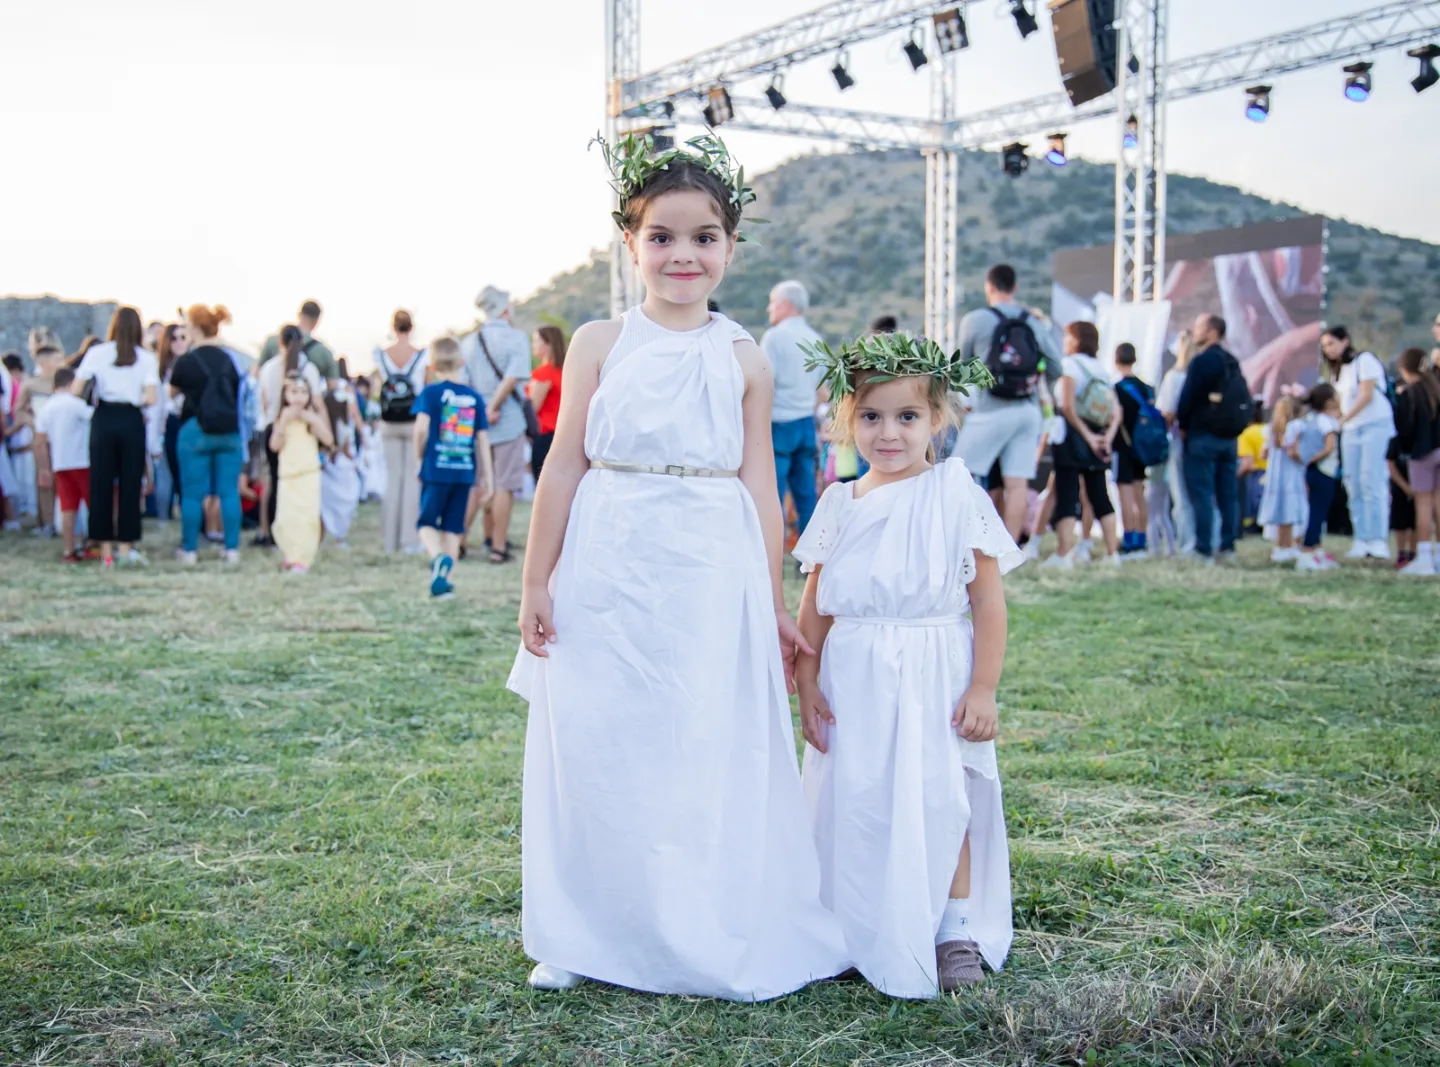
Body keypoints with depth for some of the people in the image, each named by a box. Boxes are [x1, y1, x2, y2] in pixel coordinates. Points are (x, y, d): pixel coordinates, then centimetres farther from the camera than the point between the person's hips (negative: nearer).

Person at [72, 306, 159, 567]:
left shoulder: (97, 353, 2)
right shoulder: (146, 358, 0)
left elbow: (75, 390, -3)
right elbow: (150, 398, -8)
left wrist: (92, 396, 18)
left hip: (104, 419, 1)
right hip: (132, 421, 0)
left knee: (101, 484, 6)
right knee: (130, 484, 5)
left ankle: (106, 550, 7)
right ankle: (126, 546, 6)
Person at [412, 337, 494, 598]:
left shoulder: (431, 392, -3)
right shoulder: (474, 397, 6)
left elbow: (422, 427, -15)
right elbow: (483, 438, 7)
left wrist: (419, 457, 1)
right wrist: (486, 476, 12)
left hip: (436, 469, -3)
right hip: (465, 471, 3)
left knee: (427, 522, 7)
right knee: (453, 527, 11)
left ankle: (438, 557, -22)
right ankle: (445, 580, 10)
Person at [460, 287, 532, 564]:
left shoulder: (468, 341, 9)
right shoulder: (516, 339, -6)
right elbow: (513, 377, -18)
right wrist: (493, 408, -15)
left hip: (474, 423, 5)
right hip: (508, 421, -5)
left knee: (476, 484, 15)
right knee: (504, 486, 2)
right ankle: (498, 546, 4)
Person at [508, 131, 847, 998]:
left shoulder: (743, 359, 5)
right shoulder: (599, 344, 2)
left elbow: (759, 482, 7)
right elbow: (566, 466, 3)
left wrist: (774, 603, 7)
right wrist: (537, 583, 3)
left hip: (712, 580, 1)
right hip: (607, 574, 0)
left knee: (712, 755, 4)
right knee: (597, 751, 6)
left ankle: (712, 942, 20)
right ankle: (586, 938, 22)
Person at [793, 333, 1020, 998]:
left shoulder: (958, 497, -3)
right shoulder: (840, 506, 8)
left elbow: (989, 601, -5)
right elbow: (814, 606, 10)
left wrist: (983, 689, -9)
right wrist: (807, 684, 4)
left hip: (934, 679, -3)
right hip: (852, 683, 3)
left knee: (940, 802, -1)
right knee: (855, 804, 5)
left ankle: (955, 931, 15)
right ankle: (863, 935, 19)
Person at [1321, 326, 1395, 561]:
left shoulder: (1364, 360, -3)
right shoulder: (1337, 371, 20)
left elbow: (1366, 396, -12)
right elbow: (1340, 403, 14)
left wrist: (1342, 420, -16)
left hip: (1376, 426, -7)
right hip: (1350, 430, 8)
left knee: (1373, 484, -13)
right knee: (1354, 488, 1)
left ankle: (1379, 541, -15)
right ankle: (1362, 541, 2)